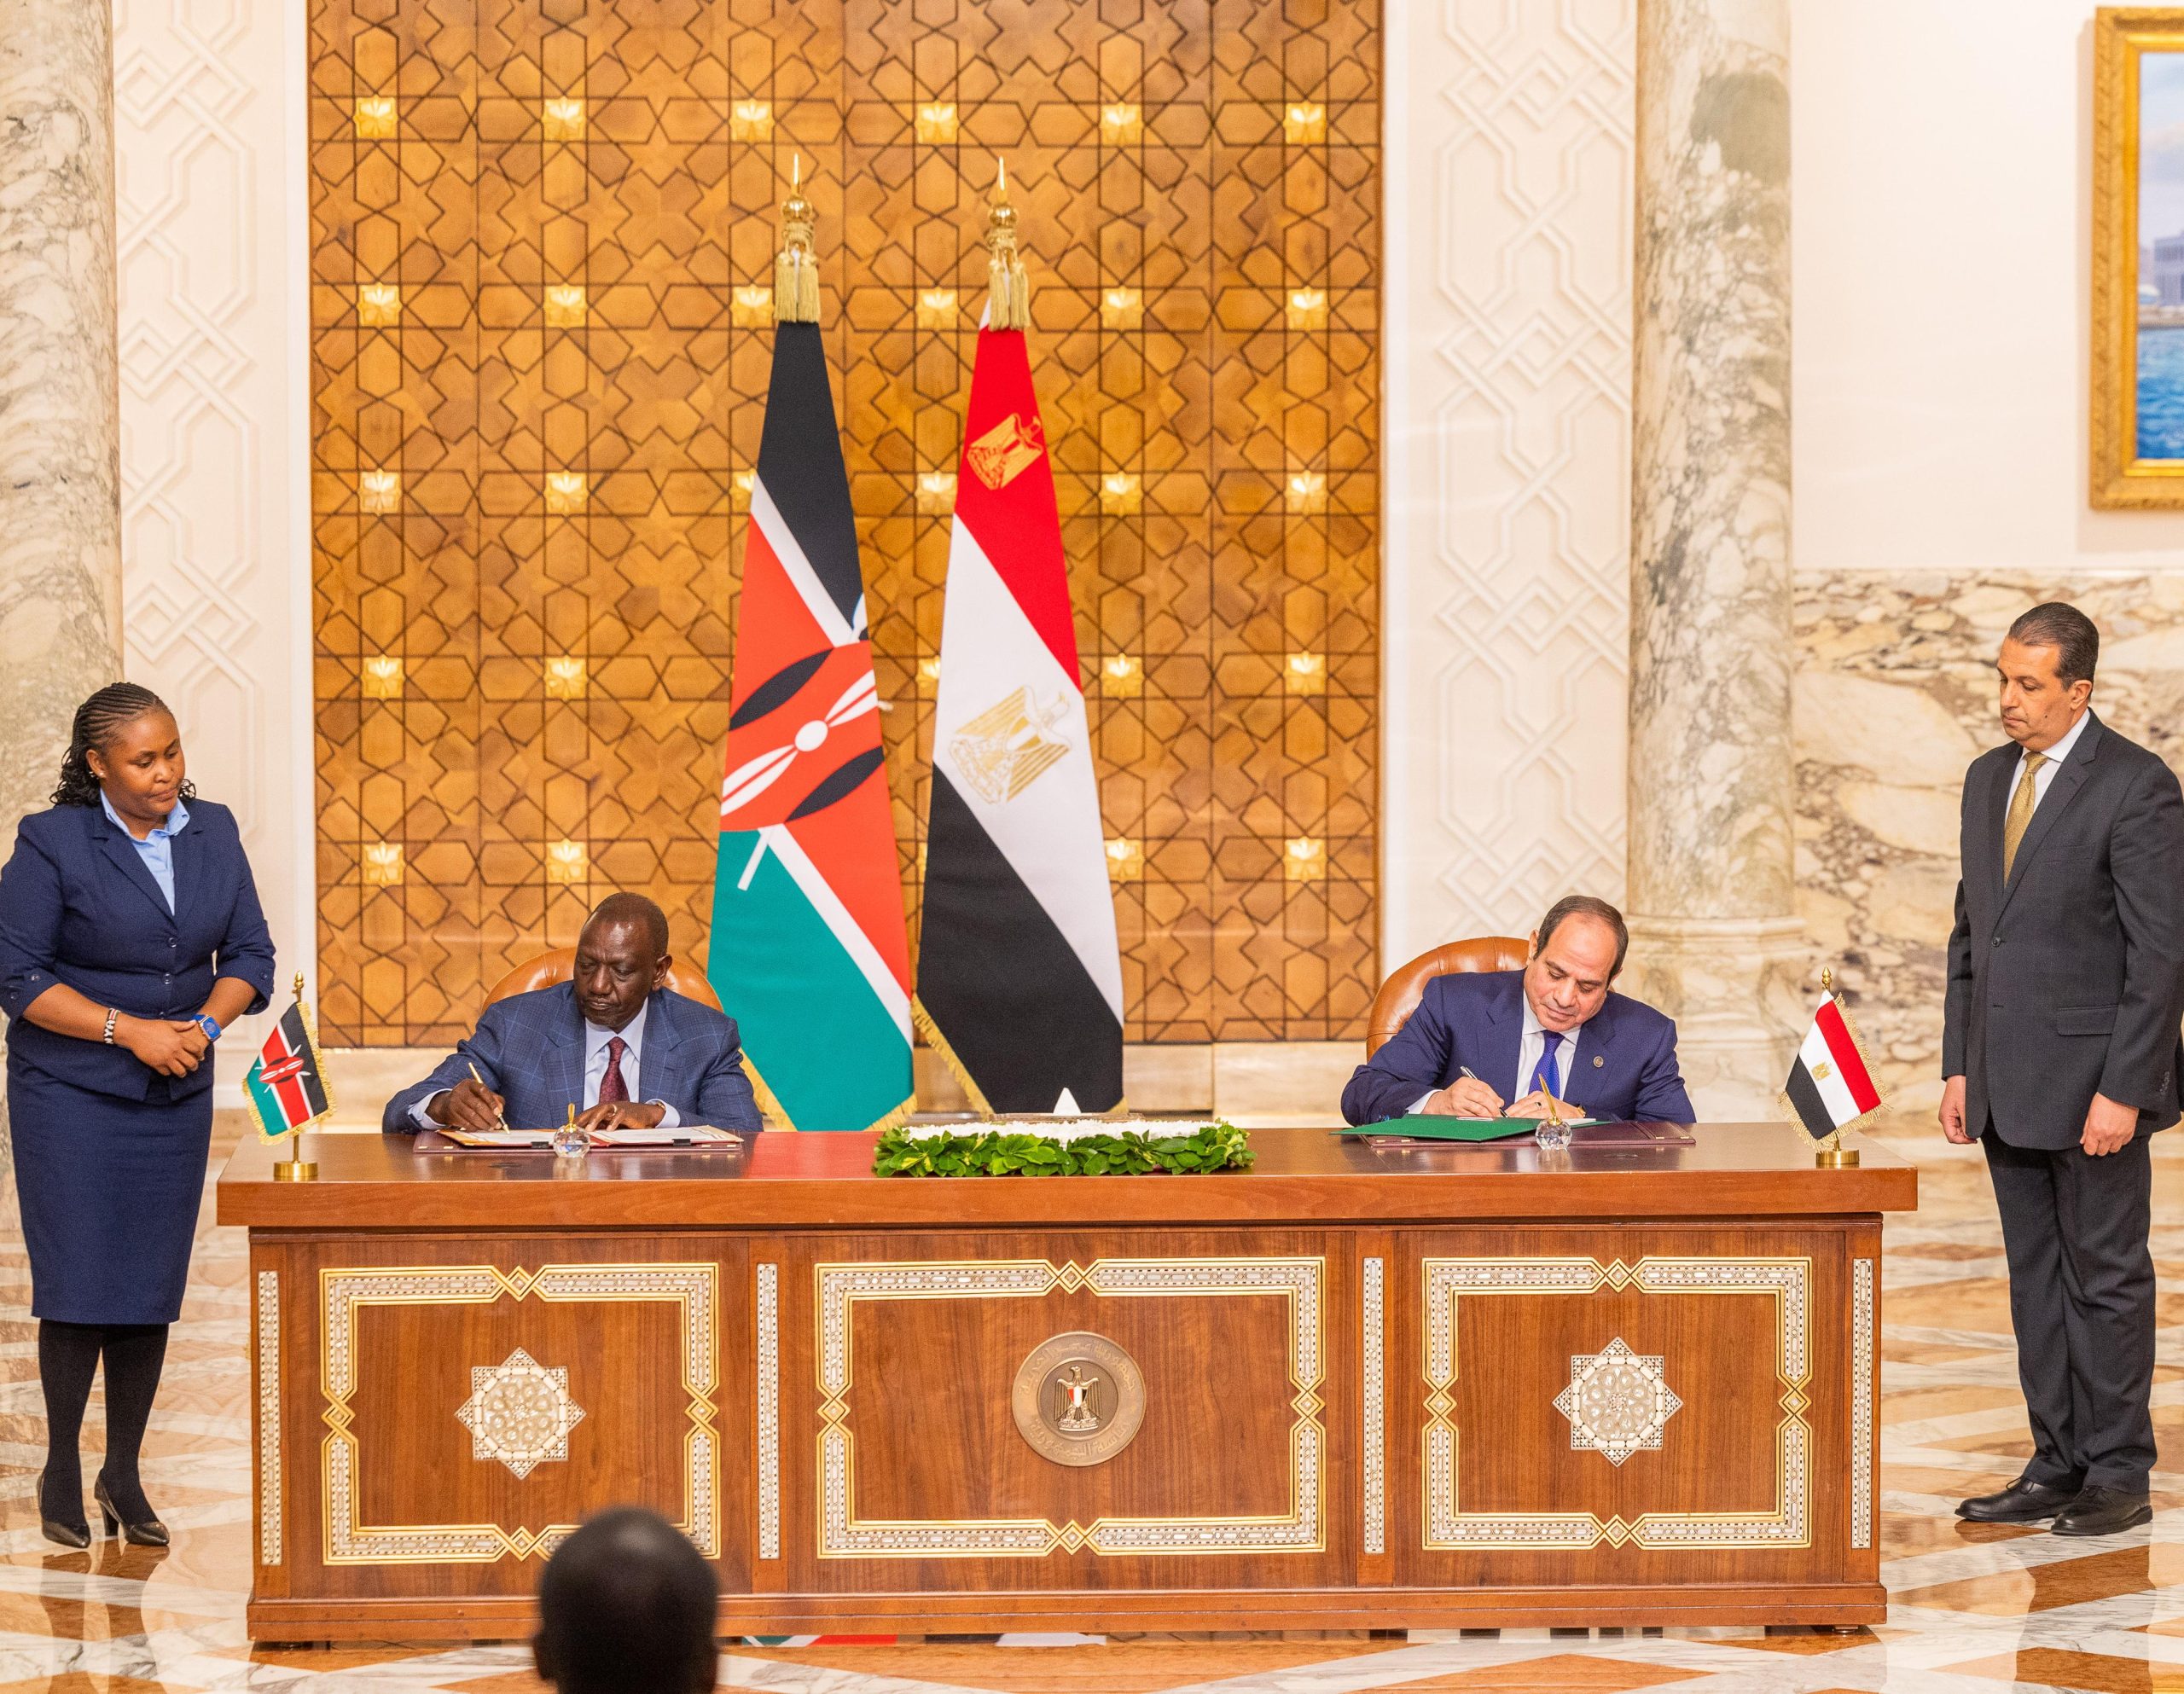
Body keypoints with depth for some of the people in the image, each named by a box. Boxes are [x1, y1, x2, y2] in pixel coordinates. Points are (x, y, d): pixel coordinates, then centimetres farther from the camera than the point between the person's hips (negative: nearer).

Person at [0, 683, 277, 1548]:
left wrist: (206, 1023, -12)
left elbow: (249, 954, 8)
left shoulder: (213, 833, 5)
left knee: (153, 1286, 4)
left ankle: (124, 1474, 15)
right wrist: (128, 1030, -16)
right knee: (78, 1283, -5)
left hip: (176, 1090, 4)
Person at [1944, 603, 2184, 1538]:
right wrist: (1959, 1066, 11)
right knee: (2035, 1277, 10)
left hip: (2092, 1085, -7)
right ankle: (2056, 1466, 16)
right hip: (2007, 1088, 7)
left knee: (2106, 1277, 0)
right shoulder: (1989, 779, 12)